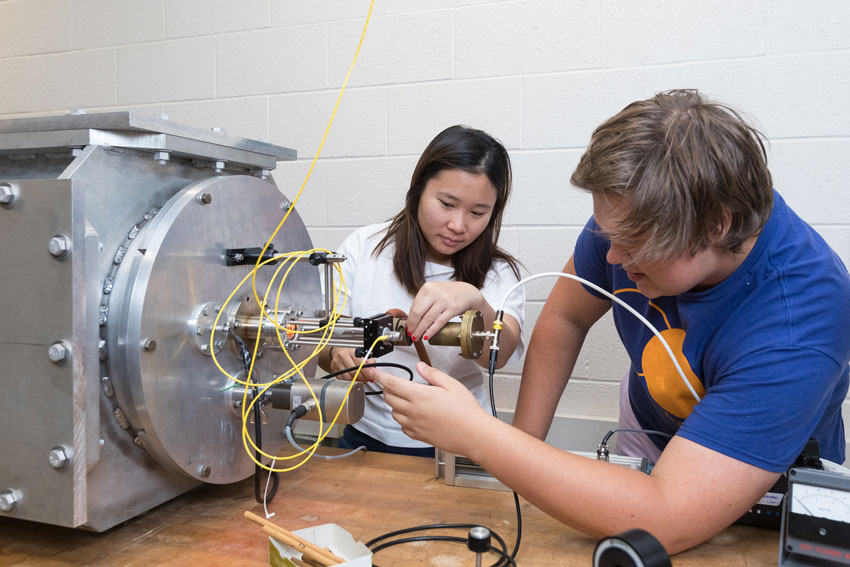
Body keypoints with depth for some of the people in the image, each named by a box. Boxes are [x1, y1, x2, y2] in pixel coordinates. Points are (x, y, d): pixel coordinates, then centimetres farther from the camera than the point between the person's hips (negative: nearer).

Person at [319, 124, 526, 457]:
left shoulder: (498, 273, 1)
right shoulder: (364, 246, 2)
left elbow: (499, 355, -19)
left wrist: (474, 300, -39)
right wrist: (337, 354, -21)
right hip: (367, 437, 1)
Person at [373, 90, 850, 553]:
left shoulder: (797, 319, -37)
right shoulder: (636, 211, -21)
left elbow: (664, 524, -41)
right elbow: (564, 318, -4)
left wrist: (475, 434, -39)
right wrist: (523, 447, -8)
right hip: (645, 429, 3)